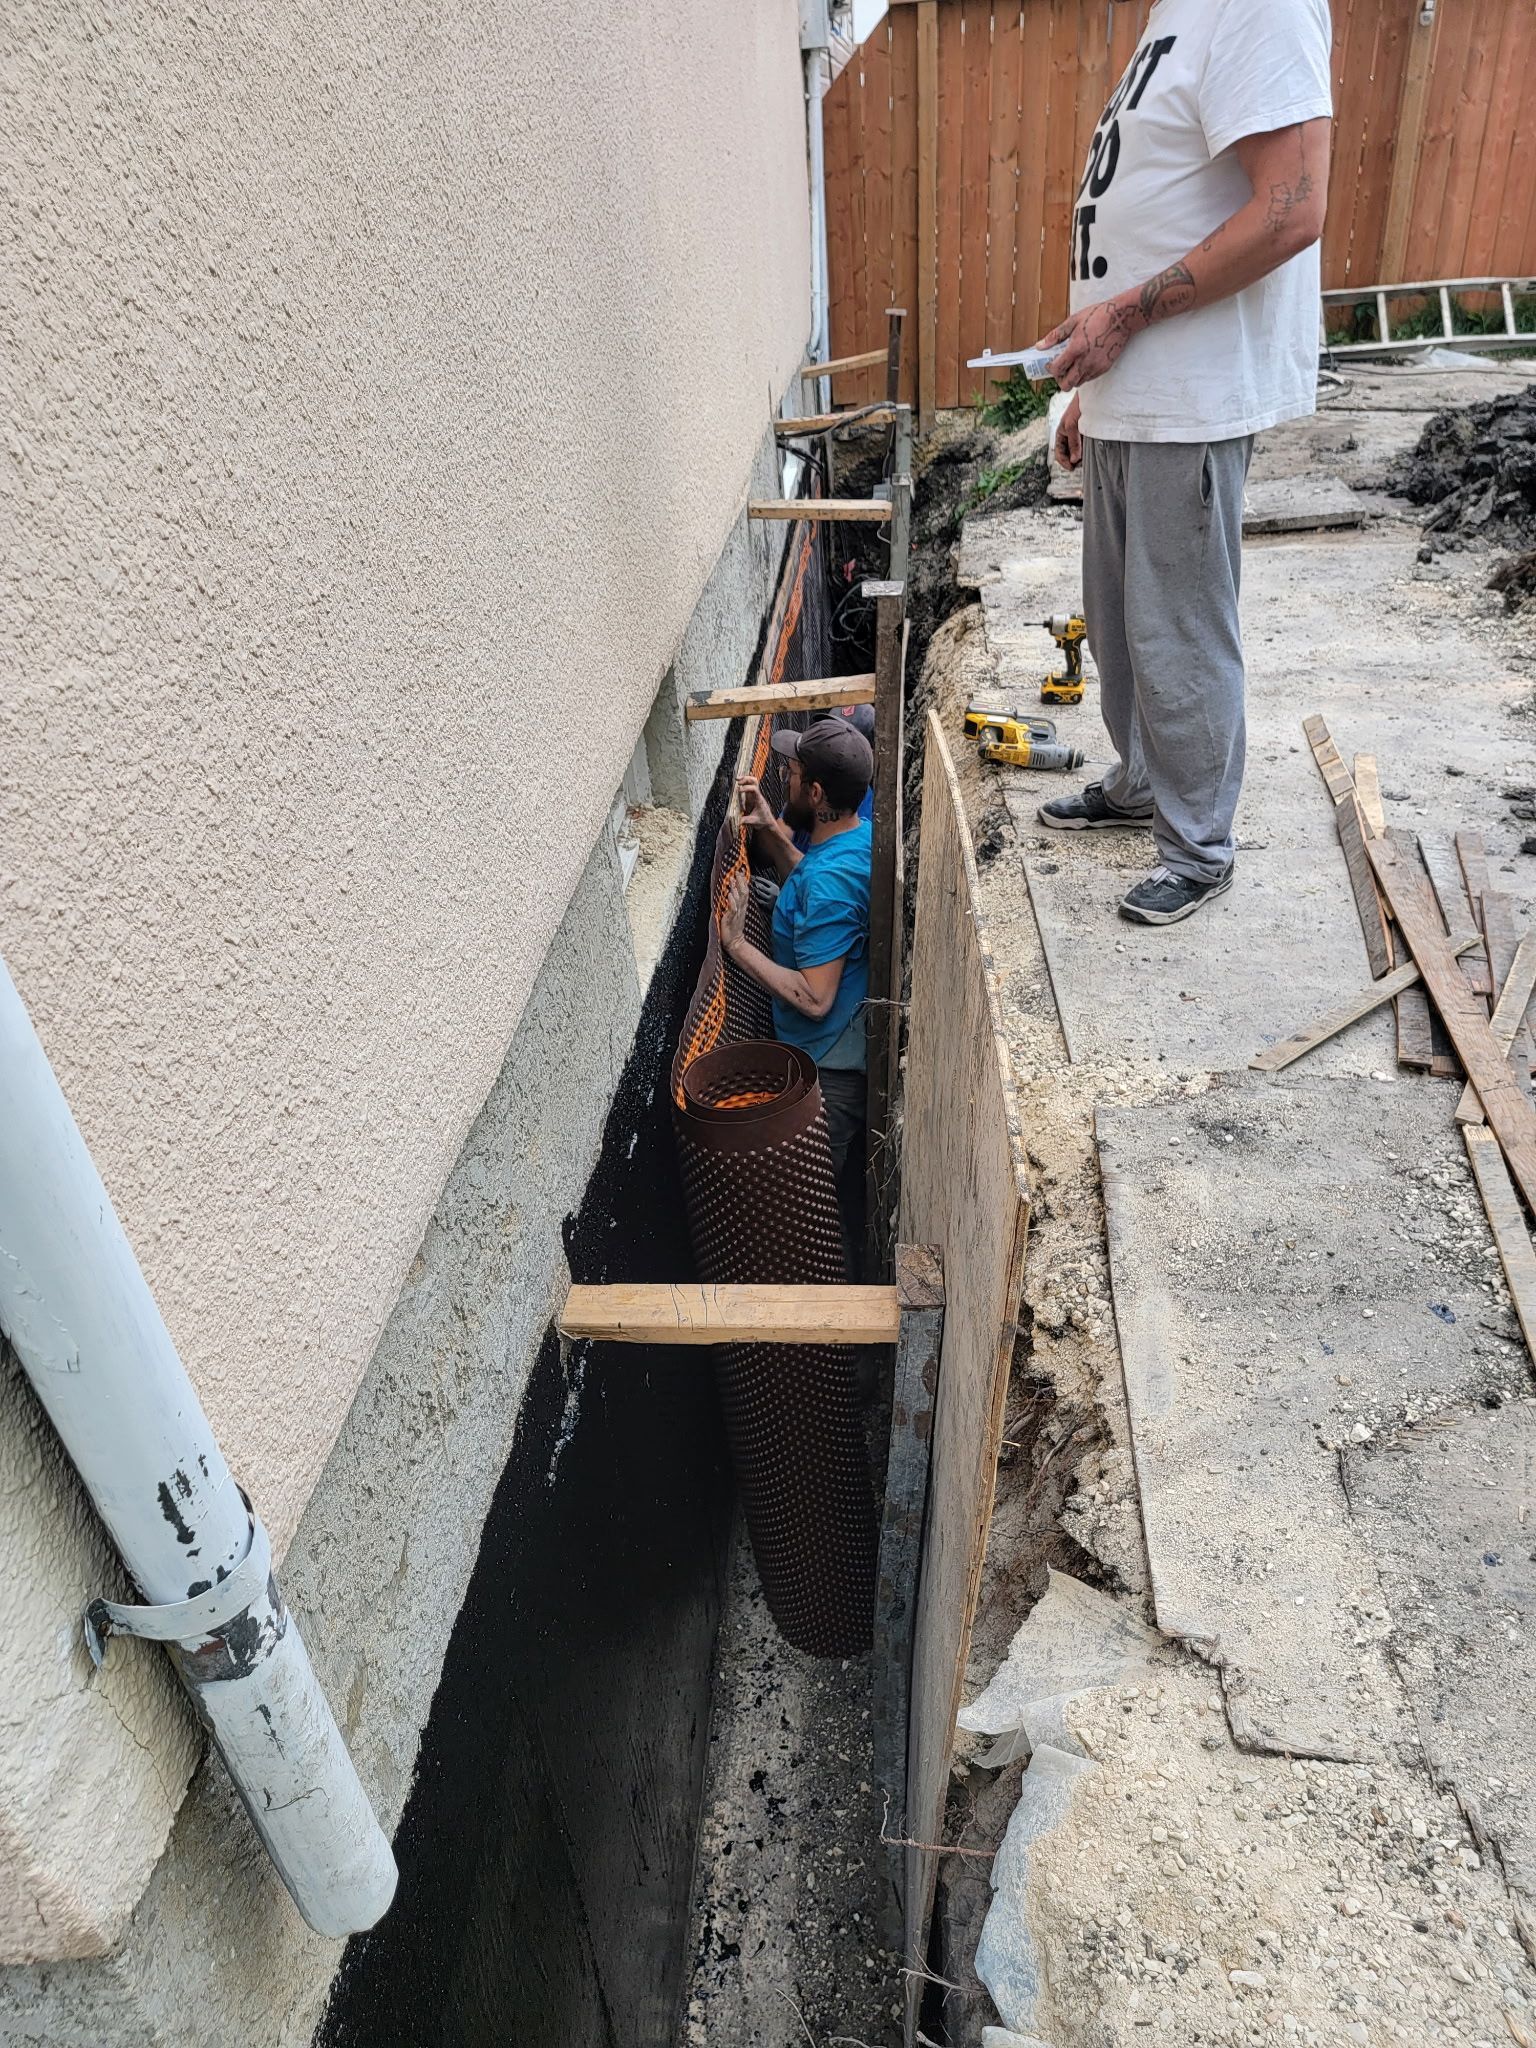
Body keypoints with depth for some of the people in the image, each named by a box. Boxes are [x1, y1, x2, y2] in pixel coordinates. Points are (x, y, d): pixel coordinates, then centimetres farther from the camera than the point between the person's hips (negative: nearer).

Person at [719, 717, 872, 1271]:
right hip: (854, 1045, 10)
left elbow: (814, 998, -31)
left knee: (830, 1191, 10)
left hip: (829, 1062, -10)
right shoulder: (858, 831, -3)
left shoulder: (830, 881, -33)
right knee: (850, 1177, 28)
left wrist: (736, 943, -24)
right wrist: (769, 829, 3)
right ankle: (857, 1267, 47)